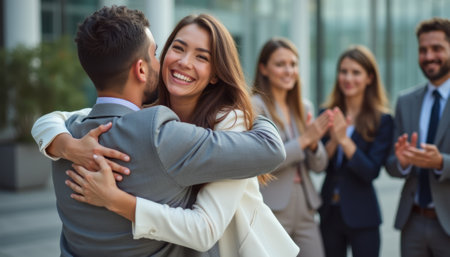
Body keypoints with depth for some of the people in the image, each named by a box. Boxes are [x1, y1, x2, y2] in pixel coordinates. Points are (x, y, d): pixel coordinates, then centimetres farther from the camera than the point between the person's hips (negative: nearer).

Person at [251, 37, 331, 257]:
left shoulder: (304, 107, 12)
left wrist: (314, 143, -10)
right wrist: (304, 140, -15)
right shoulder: (255, 106, -7)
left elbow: (319, 165, 10)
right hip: (271, 210, -6)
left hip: (305, 209, 6)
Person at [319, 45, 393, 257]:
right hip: (329, 212, 3)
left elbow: (371, 172, -13)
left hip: (361, 215, -3)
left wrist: (345, 140, -22)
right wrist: (333, 140, -19)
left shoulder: (382, 120, -6)